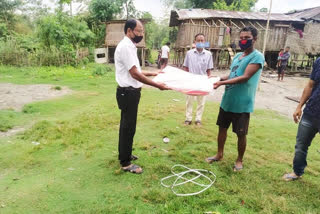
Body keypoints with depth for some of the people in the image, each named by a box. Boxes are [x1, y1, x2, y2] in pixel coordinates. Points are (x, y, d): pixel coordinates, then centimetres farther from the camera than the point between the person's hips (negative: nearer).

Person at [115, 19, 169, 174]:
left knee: (126, 125, 19)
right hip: (128, 93, -10)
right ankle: (125, 163, 11)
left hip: (130, 92, 10)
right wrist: (157, 85, -21)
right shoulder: (126, 47, -19)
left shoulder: (130, 46, 14)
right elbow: (135, 74, -23)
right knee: (128, 127, -1)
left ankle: (124, 155, 34)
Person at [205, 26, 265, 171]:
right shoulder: (237, 56, 12)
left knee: (241, 134, 6)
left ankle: (239, 160, 25)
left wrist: (222, 83, -28)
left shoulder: (257, 57, -12)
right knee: (222, 127, 15)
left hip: (242, 103, -7)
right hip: (227, 100, 7)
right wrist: (218, 78, 0)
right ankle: (219, 155, 32)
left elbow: (245, 77, -23)